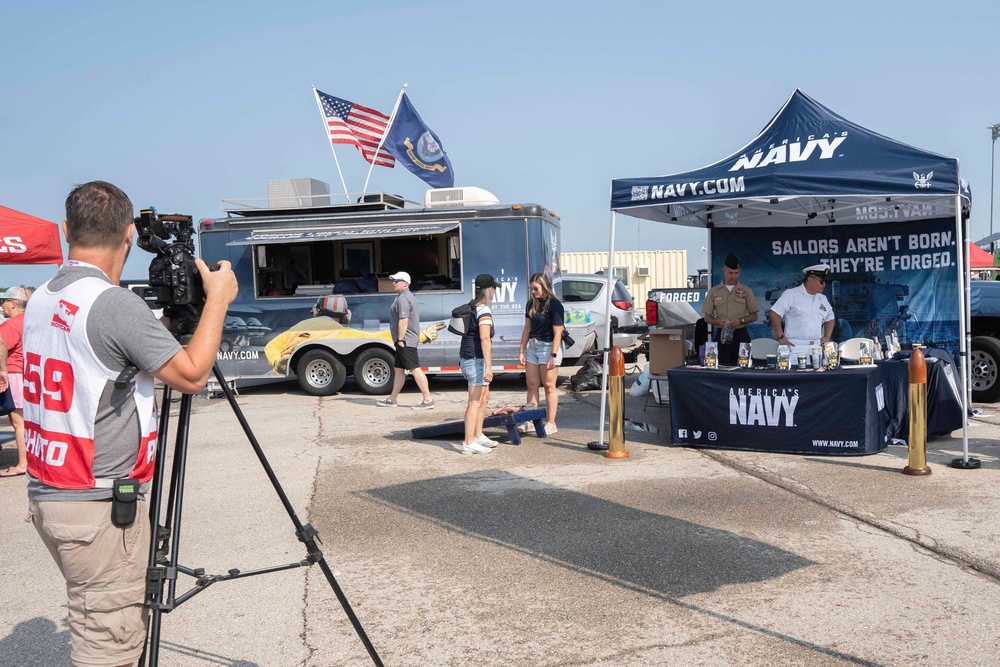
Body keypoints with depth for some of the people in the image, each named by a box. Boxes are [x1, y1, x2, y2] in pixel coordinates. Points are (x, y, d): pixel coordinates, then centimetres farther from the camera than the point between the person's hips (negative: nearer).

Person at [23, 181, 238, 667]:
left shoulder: (38, 302, 8)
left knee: (94, 627, 19)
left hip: (46, 496, 9)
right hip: (98, 506, -9)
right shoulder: (114, 304, -19)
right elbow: (192, 375, -14)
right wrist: (217, 299, -4)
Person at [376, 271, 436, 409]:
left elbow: (403, 321, -24)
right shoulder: (409, 296, 19)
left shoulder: (403, 299, -16)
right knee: (398, 369, 15)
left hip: (405, 340, -11)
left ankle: (427, 400, -10)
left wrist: (400, 339, -21)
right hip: (407, 340, 11)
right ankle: (392, 399, 22)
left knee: (415, 369, -11)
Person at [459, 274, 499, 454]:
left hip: (467, 357, 10)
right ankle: (468, 443, -7)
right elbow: (484, 339, -24)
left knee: (484, 397, 20)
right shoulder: (484, 311, -15)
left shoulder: (471, 307, 13)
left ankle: (478, 436, 27)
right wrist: (489, 366, -28)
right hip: (476, 359, -10)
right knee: (475, 402, -8)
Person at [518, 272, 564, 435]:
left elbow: (557, 333, -16)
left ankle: (551, 424, 7)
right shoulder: (531, 304, 7)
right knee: (532, 385, 7)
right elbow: (527, 328, 12)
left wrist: (553, 356, -20)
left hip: (548, 346, -6)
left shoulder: (554, 305, -13)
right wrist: (522, 351, 10)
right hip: (532, 345, 6)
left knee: (549, 386, 0)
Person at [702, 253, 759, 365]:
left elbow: (754, 316, 8)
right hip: (722, 335, 0)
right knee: (722, 366, -2)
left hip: (741, 335, 0)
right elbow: (707, 318, 8)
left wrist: (741, 320, -11)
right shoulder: (714, 292, 7)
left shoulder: (746, 291, 6)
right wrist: (717, 321, -13)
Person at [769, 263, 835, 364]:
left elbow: (829, 318, 31)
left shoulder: (822, 299, 18)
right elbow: (775, 314, -9)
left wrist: (827, 337, 15)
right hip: (795, 348, -6)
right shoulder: (791, 294, -4)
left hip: (817, 348, 6)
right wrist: (781, 337, -11)